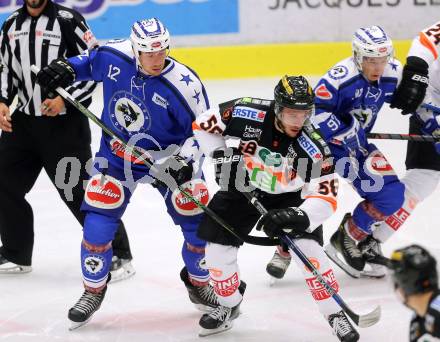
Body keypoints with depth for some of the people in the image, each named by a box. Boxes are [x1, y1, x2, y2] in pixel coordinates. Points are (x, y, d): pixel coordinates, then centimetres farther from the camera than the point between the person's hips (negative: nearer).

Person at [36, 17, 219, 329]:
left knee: (197, 220, -2)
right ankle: (94, 290, 13)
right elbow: (89, 62, 8)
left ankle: (199, 283, 25)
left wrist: (185, 159, -29)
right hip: (117, 154, 2)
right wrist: (66, 68, -10)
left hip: (168, 157, -1)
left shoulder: (184, 84, -25)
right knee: (98, 221, -7)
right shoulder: (112, 56, -16)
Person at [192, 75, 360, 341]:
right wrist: (222, 158, -19)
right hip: (243, 188, 2)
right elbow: (204, 124, -12)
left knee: (308, 249, -20)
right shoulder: (248, 114, -29)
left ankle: (336, 315, -4)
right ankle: (229, 305, 28)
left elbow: (325, 197, -32)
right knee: (218, 249, -2)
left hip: (289, 195, -2)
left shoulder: (313, 146, -31)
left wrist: (298, 216, -49)